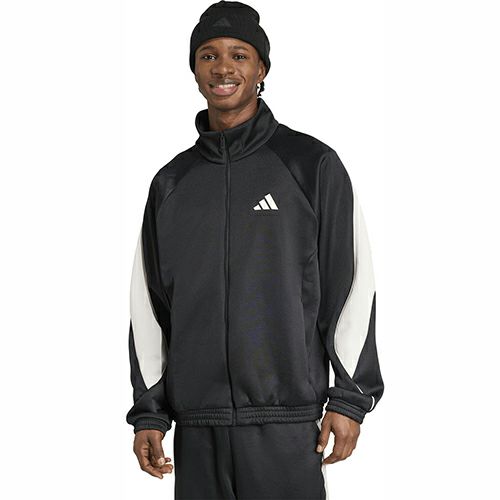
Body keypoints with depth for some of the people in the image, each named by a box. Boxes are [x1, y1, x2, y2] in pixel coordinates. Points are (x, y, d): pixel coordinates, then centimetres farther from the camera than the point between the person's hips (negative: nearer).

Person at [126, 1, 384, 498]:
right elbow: (148, 301, 15)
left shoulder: (312, 164, 2)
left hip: (286, 424, -3)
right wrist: (148, 412, 10)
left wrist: (350, 397, -5)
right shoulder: (171, 181, 13)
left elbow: (351, 284, 0)